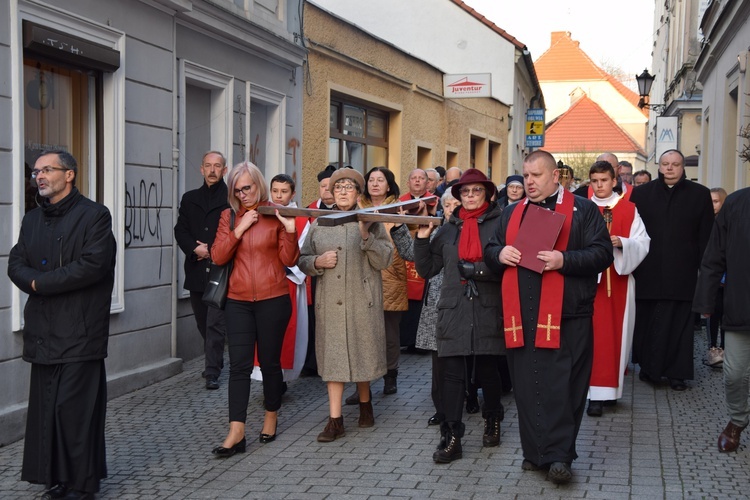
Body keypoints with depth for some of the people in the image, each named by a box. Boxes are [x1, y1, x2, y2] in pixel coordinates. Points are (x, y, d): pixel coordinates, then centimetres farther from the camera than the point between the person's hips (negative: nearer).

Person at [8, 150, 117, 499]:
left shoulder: (94, 215, -3)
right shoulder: (32, 219, 19)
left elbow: (93, 264, -15)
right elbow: (15, 265, 11)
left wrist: (40, 282, -10)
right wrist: (36, 282, -11)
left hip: (79, 332, -6)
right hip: (43, 332, 6)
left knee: (74, 408, -5)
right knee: (45, 408, 6)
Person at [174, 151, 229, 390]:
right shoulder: (190, 199, 14)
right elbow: (180, 230, 7)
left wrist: (212, 250, -12)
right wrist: (195, 249, -10)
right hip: (197, 270, 5)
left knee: (215, 323, -9)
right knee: (203, 322, 15)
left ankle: (212, 372, -4)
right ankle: (215, 361, 33)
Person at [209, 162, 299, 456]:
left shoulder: (276, 214, -1)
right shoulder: (229, 216, 7)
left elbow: (289, 260, -5)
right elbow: (218, 257, -2)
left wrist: (290, 230, -18)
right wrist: (239, 229, -11)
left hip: (273, 299, -2)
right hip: (238, 301, 2)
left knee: (269, 361, 9)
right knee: (239, 365, -2)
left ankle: (271, 417, 29)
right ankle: (236, 433, -2)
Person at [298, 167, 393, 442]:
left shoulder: (371, 221, 5)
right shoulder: (319, 224, 11)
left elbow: (384, 260, -5)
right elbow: (303, 260, 12)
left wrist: (366, 235, -18)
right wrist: (317, 262, -9)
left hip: (362, 300, -1)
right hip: (330, 301, 1)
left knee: (362, 352, 7)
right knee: (333, 355, -2)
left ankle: (365, 402, 32)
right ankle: (335, 420, 1)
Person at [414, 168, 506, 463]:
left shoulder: (499, 223, 3)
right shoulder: (449, 229, 15)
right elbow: (426, 269, 12)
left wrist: (478, 269, -15)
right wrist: (422, 238, 1)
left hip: (488, 309, -2)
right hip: (453, 310, 2)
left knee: (487, 370, 9)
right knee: (451, 372, -3)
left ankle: (492, 421, 33)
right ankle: (451, 438, 0)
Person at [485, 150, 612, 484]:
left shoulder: (582, 210, 4)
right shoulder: (512, 213, 18)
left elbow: (602, 253, -4)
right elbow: (490, 251, 22)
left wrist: (564, 260, -19)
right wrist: (500, 254, -1)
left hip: (566, 316, -4)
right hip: (521, 316, 4)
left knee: (562, 388, -4)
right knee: (526, 387, 6)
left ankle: (559, 455, 4)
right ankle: (535, 452, 17)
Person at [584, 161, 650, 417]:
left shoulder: (628, 209, 6)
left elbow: (642, 243, 1)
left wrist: (621, 242, -17)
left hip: (619, 279, 1)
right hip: (590, 279, -1)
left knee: (617, 333, 4)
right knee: (596, 334, -4)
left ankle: (611, 387, 16)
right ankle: (598, 393, -1)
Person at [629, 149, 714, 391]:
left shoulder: (700, 194, 6)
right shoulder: (641, 193, 8)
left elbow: (706, 235, 4)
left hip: (682, 273, -1)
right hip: (647, 272, 1)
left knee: (679, 324, 2)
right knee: (645, 322, 7)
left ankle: (677, 372, 10)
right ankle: (648, 367, 20)